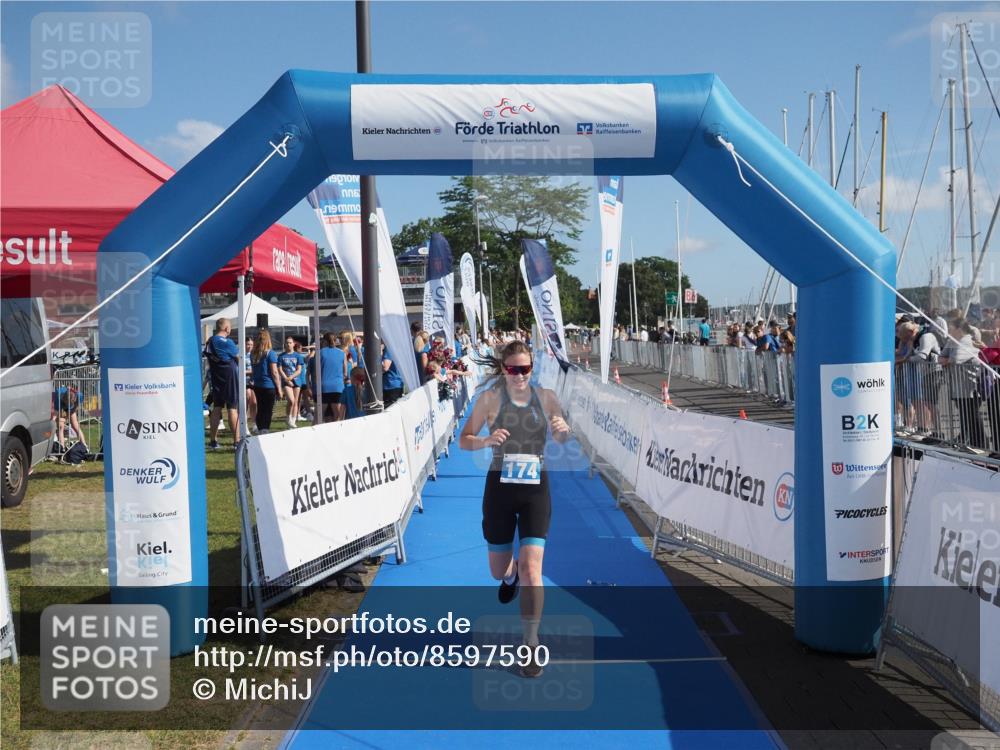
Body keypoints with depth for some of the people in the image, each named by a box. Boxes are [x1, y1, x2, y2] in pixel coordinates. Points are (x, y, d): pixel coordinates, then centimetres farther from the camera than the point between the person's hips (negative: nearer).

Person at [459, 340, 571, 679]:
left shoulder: (546, 397, -2)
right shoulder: (490, 398, -7)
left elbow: (561, 440, 11)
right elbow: (464, 439, -2)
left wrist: (563, 430, -13)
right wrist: (485, 441, -24)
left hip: (535, 489, 0)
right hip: (500, 488, 1)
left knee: (531, 570, -13)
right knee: (498, 572, 15)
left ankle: (531, 645, 2)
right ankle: (510, 574, 55)